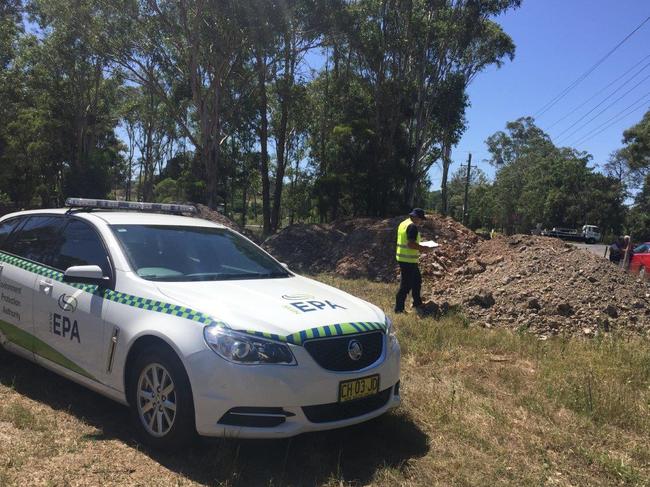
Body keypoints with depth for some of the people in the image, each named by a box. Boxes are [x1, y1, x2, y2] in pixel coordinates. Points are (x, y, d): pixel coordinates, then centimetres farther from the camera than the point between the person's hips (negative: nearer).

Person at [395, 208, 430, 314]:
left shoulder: (403, 224, 13)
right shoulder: (412, 227, -18)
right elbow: (411, 244, -26)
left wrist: (419, 247, 17)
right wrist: (422, 248, -12)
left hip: (402, 257, 10)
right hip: (408, 260, -10)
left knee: (417, 280, 22)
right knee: (406, 285, -3)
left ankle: (417, 303, 33)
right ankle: (399, 308, 2)